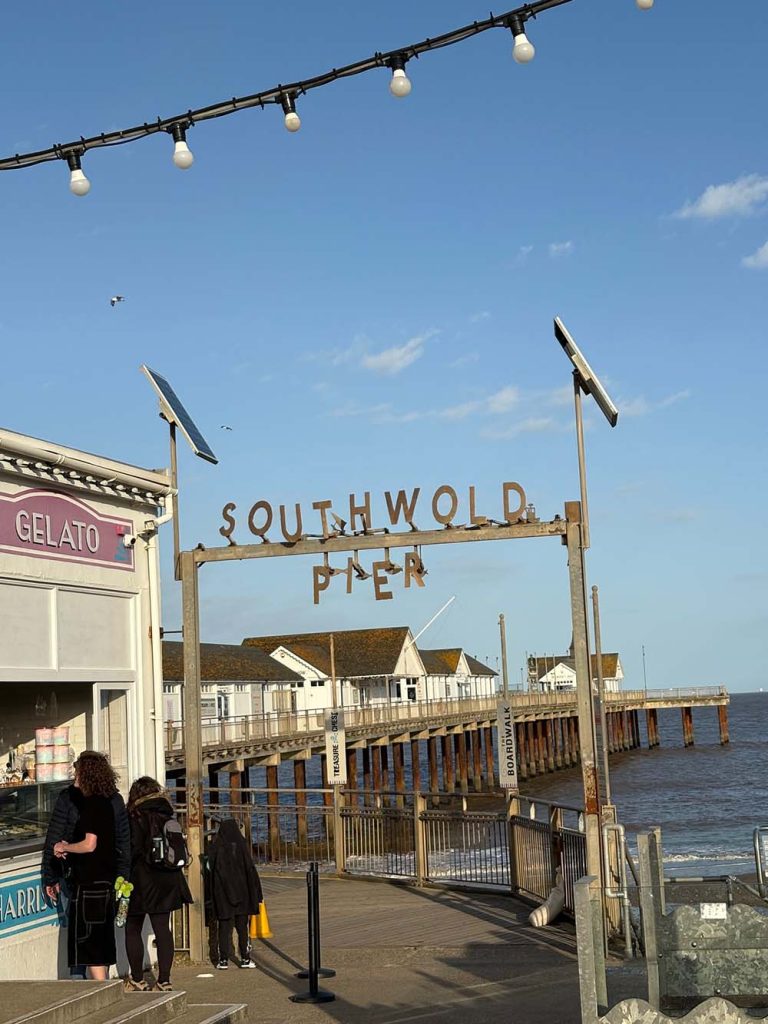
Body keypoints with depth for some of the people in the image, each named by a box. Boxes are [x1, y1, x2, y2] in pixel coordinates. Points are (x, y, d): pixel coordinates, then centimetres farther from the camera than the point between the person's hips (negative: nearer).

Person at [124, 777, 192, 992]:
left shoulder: (136, 818, -11)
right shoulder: (167, 817, 6)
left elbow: (132, 851, -16)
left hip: (142, 881, -5)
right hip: (167, 881, 5)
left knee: (132, 930, 8)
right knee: (163, 929, 7)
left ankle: (137, 980, 11)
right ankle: (164, 980, 7)